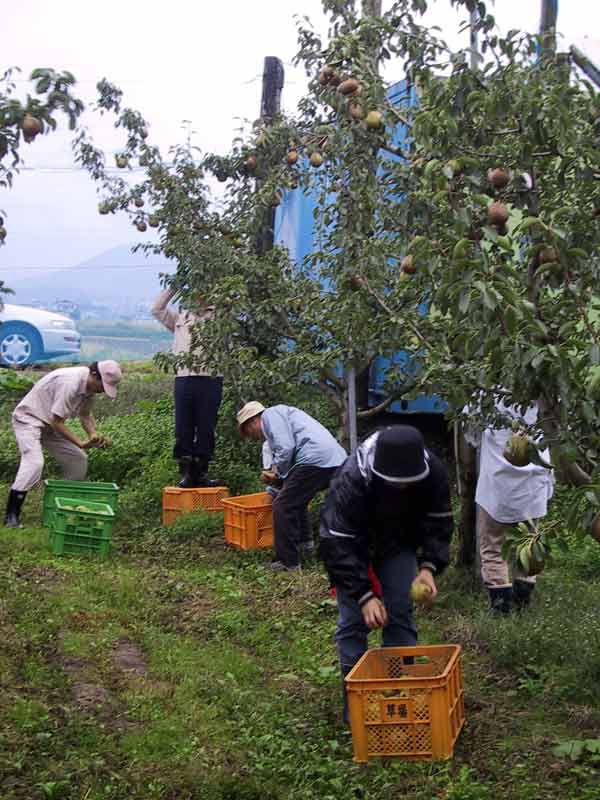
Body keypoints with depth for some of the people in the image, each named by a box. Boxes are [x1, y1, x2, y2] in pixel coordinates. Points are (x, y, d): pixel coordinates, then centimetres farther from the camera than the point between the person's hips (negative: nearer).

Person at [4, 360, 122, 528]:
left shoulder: (89, 385, -4)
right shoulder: (70, 383, -32)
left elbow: (85, 415, 8)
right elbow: (56, 422, -28)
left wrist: (93, 435, -10)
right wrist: (80, 442, -27)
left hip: (49, 424, 9)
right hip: (28, 419, -9)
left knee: (78, 459, 8)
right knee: (34, 462, -29)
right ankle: (11, 516, -26)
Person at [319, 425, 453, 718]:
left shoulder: (433, 471, -28)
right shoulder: (351, 479, -39)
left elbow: (438, 524, -13)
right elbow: (337, 544, -35)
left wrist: (429, 566, -29)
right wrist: (364, 595, -40)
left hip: (398, 543, 3)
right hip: (352, 543, -3)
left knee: (401, 614, -1)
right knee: (354, 619, -8)